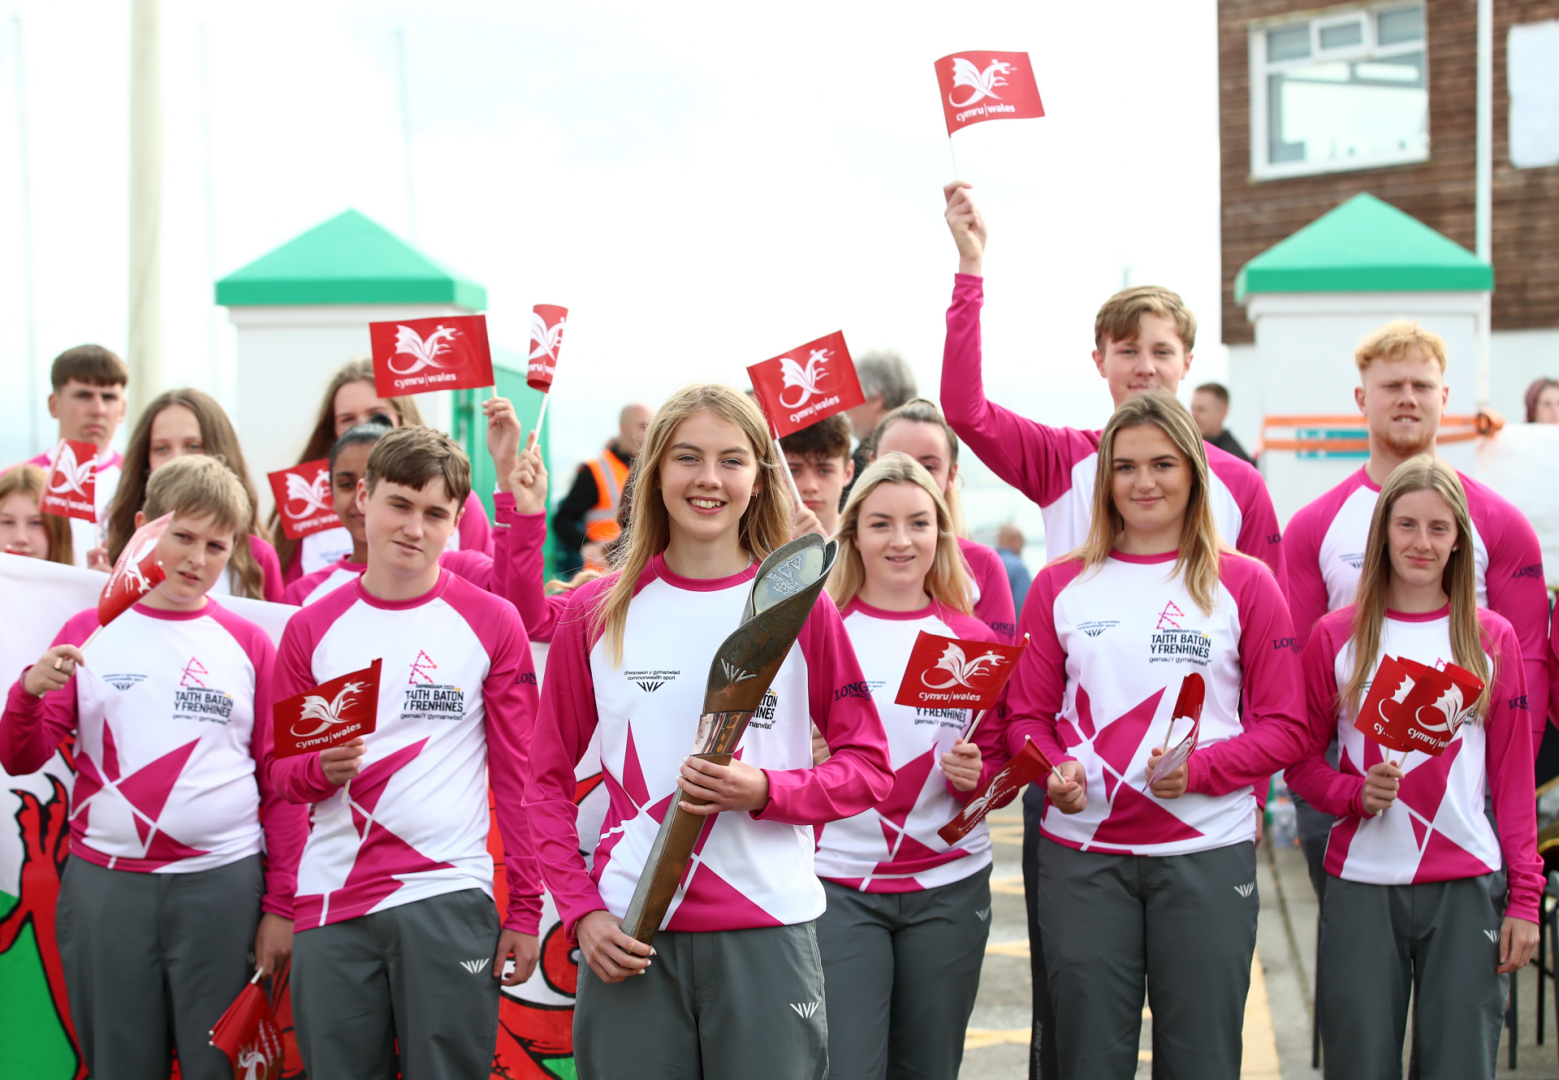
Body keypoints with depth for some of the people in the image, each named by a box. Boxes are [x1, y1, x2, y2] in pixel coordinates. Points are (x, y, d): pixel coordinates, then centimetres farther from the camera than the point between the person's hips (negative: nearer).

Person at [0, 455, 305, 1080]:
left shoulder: (248, 645, 6)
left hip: (223, 885, -1)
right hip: (104, 883, 1)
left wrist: (280, 905, 1)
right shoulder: (90, 632, 8)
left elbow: (280, 782, 6)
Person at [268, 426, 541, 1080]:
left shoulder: (492, 624, 2)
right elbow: (282, 774, 13)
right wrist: (321, 768, -10)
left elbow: (519, 775, 3)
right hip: (330, 902, 2)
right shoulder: (311, 629, 8)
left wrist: (526, 908, -1)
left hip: (448, 897, -2)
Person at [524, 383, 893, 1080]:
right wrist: (581, 911, -2)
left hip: (768, 926, -1)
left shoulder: (800, 607, 2)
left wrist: (765, 790, -13)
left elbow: (869, 769, 4)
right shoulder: (595, 613, 5)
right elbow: (547, 780, 9)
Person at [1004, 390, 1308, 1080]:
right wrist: (1054, 771, -11)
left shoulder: (1243, 584, 3)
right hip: (1081, 850, 1)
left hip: (1208, 852, -1)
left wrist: (1203, 768, -15)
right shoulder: (1061, 585, 8)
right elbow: (1027, 713, 11)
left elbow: (1285, 726, 2)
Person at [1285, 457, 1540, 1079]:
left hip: (1467, 887, 1)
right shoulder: (1336, 636, 4)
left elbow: (1514, 777, 7)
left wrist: (1524, 896, 1)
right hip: (1361, 884, 0)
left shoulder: (1492, 638, 6)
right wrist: (1355, 794, -13)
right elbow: (1302, 762, 7)